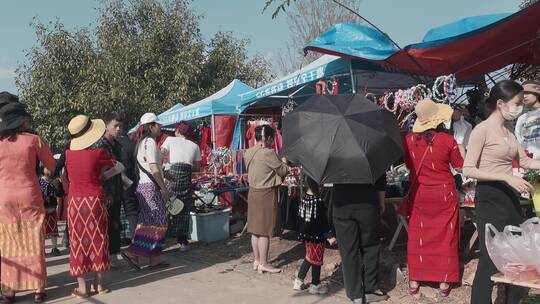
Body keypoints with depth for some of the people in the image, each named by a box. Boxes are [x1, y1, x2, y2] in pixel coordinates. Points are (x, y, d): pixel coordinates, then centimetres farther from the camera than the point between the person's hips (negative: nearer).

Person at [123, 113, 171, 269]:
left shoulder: (142, 142, 17)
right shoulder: (150, 142, -12)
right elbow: (154, 168, -19)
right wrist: (164, 188, -15)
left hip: (142, 185, 10)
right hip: (151, 186, -10)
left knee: (147, 221, 8)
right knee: (155, 222, -5)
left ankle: (155, 259, 12)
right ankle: (132, 252, -6)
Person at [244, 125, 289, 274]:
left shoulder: (248, 153, 5)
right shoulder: (269, 153, -18)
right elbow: (283, 172, -10)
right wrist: (284, 162, 11)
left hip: (253, 192, 8)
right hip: (267, 193, -8)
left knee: (255, 229, 14)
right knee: (265, 230, 0)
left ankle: (256, 260, 24)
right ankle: (263, 264, 8)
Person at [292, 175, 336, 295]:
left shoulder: (303, 199, -1)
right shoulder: (318, 202, -22)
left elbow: (300, 217, 8)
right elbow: (323, 222, -21)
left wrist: (301, 233, 19)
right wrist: (329, 236, -15)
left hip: (305, 234, 7)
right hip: (316, 236, -7)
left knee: (309, 257, 22)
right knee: (317, 259, 8)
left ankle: (299, 280, 27)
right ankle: (315, 285, 20)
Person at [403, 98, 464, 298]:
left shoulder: (409, 139, -8)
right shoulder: (447, 139, -14)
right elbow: (459, 167, -1)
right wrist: (460, 149, 14)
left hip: (419, 195, 2)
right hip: (444, 195, -2)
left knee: (418, 236, 12)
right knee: (445, 236, 11)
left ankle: (414, 281, 19)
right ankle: (444, 283, 17)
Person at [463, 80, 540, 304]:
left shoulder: (508, 132, 12)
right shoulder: (482, 129, -11)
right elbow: (468, 170, -17)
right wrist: (507, 177, -23)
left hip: (510, 197, 8)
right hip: (490, 198, -8)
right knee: (491, 256, -5)